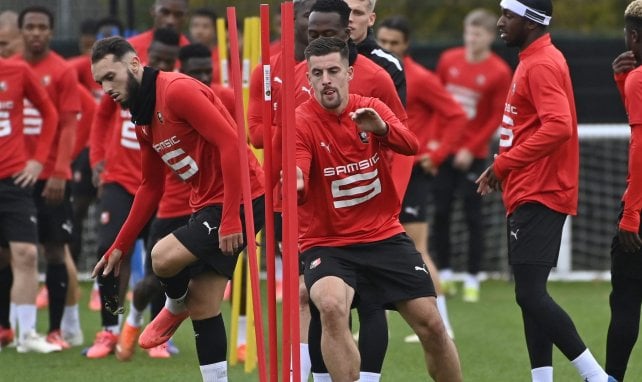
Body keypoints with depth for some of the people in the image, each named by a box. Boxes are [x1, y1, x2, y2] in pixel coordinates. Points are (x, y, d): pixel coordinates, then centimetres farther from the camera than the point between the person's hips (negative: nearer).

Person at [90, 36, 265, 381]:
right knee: (202, 307, 7)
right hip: (207, 204, 10)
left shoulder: (178, 90, -16)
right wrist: (119, 248, 17)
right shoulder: (142, 119, 13)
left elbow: (231, 144, -22)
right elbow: (150, 188, 21)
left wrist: (230, 219, -25)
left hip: (241, 199, -10)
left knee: (164, 256, -20)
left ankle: (176, 306, 12)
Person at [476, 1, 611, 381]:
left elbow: (558, 126, -26)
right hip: (529, 196, 11)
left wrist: (503, 164, -21)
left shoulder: (542, 65, -15)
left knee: (531, 294, -15)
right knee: (531, 296, 10)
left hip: (539, 197, -11)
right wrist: (505, 167, 11)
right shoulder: (532, 61, 17)